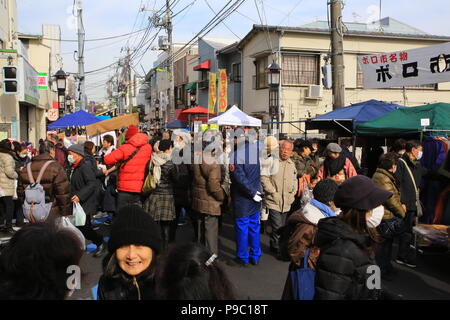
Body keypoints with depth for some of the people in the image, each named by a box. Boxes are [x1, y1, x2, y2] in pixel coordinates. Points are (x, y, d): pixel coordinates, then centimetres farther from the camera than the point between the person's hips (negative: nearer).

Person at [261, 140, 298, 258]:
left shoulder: (292, 164, 14)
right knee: (277, 227, -10)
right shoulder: (272, 161, -9)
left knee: (282, 226, 14)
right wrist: (273, 192, -14)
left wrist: (293, 193, 10)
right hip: (274, 201, -6)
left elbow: (294, 180, 24)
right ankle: (277, 248, 6)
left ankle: (274, 246, 29)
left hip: (286, 202, 7)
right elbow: (264, 178, -13)